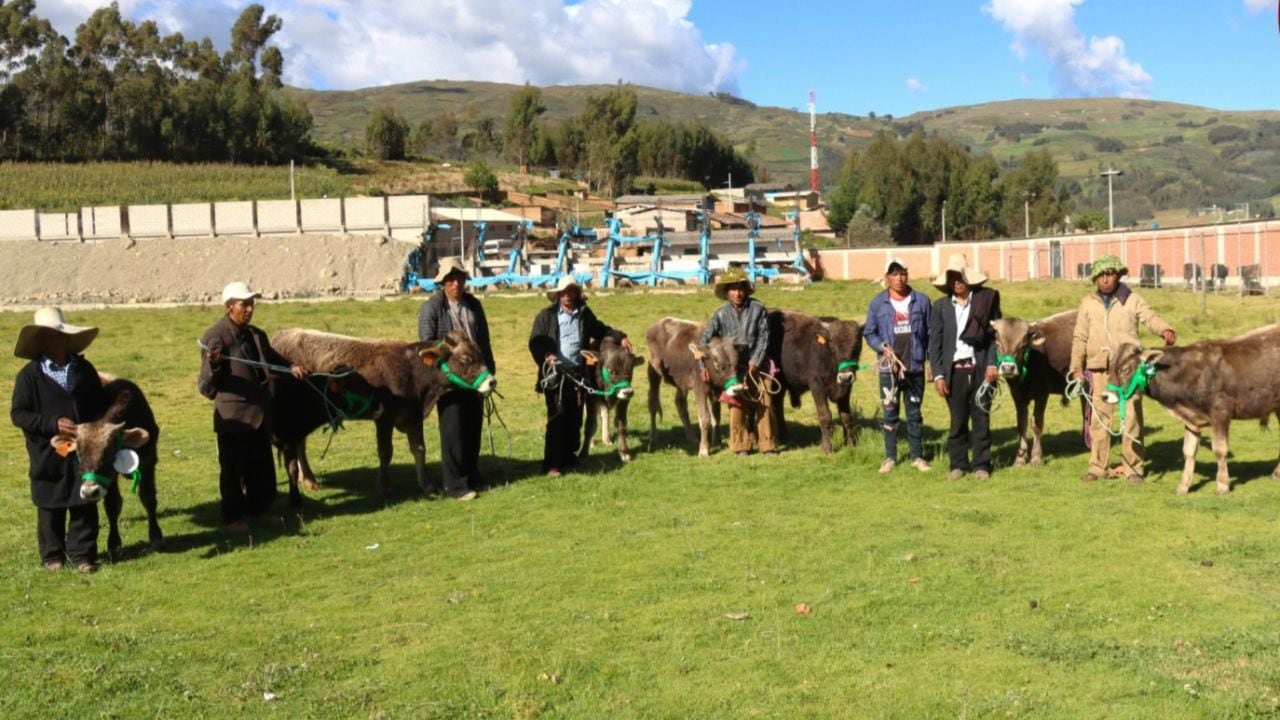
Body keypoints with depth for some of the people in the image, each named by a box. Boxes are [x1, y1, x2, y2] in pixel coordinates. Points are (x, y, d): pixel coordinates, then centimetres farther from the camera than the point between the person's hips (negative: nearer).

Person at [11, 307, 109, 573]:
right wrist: (53, 424, -18)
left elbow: (101, 406, 14)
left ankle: (82, 554, 13)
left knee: (85, 506, 4)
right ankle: (52, 555, 21)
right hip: (48, 454, -2)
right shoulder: (30, 375, -4)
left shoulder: (85, 369, 6)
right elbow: (18, 414, -7)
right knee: (50, 507, 8)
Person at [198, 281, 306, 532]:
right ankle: (233, 517, 16)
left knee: (262, 467, 16)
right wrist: (213, 364, -33)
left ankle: (260, 509, 30)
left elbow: (272, 359, 28)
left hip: (260, 413, 7)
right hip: (232, 415, -7)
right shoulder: (215, 337, -11)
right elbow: (206, 386, -13)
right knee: (232, 470, 4)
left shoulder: (256, 335, 11)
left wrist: (291, 368, 8)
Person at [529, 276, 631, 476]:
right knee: (557, 416, -9)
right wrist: (545, 355, -24)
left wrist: (620, 337, 17)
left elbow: (601, 330, 27)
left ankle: (568, 456, 27)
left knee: (575, 418, 11)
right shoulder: (546, 315, 0)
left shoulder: (585, 314, 10)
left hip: (578, 373, 4)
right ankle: (551, 464, -7)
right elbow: (534, 342, -6)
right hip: (555, 373, -4)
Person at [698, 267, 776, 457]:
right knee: (737, 406, 2)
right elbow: (704, 339, -5)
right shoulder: (721, 313, -4)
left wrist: (755, 361, -13)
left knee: (764, 403, 0)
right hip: (733, 366, 1)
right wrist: (703, 366, -13)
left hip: (757, 364, -1)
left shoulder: (758, 308, -7)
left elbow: (764, 336, -6)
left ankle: (767, 444, 10)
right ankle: (741, 445, 13)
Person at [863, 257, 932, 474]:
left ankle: (917, 456, 19)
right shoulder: (877, 303, 0)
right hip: (889, 367, 0)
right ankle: (890, 457, 15)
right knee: (890, 413, 7)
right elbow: (869, 333, 5)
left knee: (914, 413, 10)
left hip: (916, 367, 0)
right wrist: (882, 346, -14)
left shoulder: (921, 301, 1)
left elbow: (931, 332, 4)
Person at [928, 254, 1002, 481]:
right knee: (957, 421, 5)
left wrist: (992, 364, -6)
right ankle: (958, 464, 15)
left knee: (981, 419, 6)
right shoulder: (940, 306, 6)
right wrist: (938, 375, -3)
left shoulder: (986, 300, 4)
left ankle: (981, 465, 14)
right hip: (954, 371, 0)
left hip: (980, 370, 0)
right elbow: (935, 343, 4)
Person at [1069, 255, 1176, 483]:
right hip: (1098, 368, 2)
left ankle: (1133, 467, 10)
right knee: (1099, 417, 6)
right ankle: (1098, 466, 15)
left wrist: (1165, 329, -34)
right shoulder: (1088, 303, 8)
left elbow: (1150, 317, -12)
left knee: (1132, 417, 1)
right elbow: (1079, 338, 10)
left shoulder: (1132, 300, 3)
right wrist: (1076, 368, 5)